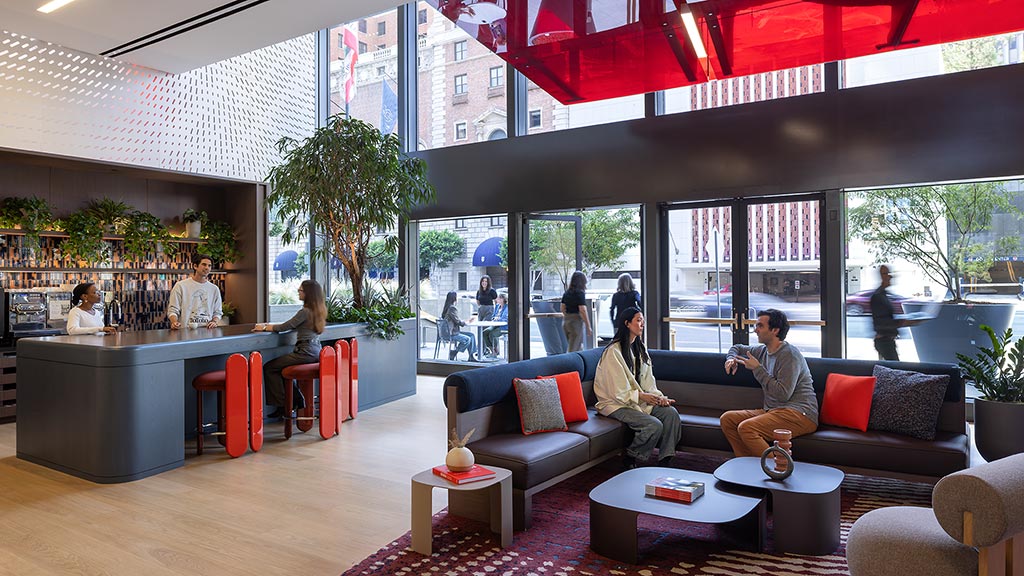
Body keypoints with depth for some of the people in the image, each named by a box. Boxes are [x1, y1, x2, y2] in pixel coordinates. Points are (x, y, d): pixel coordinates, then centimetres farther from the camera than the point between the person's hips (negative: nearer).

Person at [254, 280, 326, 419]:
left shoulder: (305, 311, -15)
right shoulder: (317, 310, 14)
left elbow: (284, 327, -11)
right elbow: (293, 326, 22)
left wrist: (264, 328, 5)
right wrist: (269, 326, 19)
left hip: (306, 352, -10)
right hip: (316, 351, 10)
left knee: (269, 368, -2)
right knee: (280, 366, 22)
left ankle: (282, 406, -1)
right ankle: (297, 400, 19)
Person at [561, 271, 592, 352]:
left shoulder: (566, 293, 9)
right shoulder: (580, 293, -13)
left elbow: (563, 309, 14)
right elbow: (583, 311, -17)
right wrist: (588, 326, -12)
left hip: (566, 322, 7)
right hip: (577, 322, -7)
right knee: (574, 349, -2)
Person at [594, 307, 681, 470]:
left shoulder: (640, 348, 12)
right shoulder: (613, 351, -16)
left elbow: (648, 379, 10)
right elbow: (618, 391, -18)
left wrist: (658, 396, -7)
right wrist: (641, 396, -22)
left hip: (639, 400, 8)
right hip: (616, 404, -8)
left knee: (671, 412, -15)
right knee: (654, 425, -26)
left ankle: (664, 461, -10)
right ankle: (630, 462, -5)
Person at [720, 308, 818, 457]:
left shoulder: (789, 355, -12)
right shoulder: (763, 350, 16)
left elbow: (783, 394, -21)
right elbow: (738, 348, 36)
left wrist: (757, 368, -14)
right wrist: (731, 359, 12)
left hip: (800, 414, -9)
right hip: (773, 411, 9)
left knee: (746, 428, -30)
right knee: (727, 419, -5)